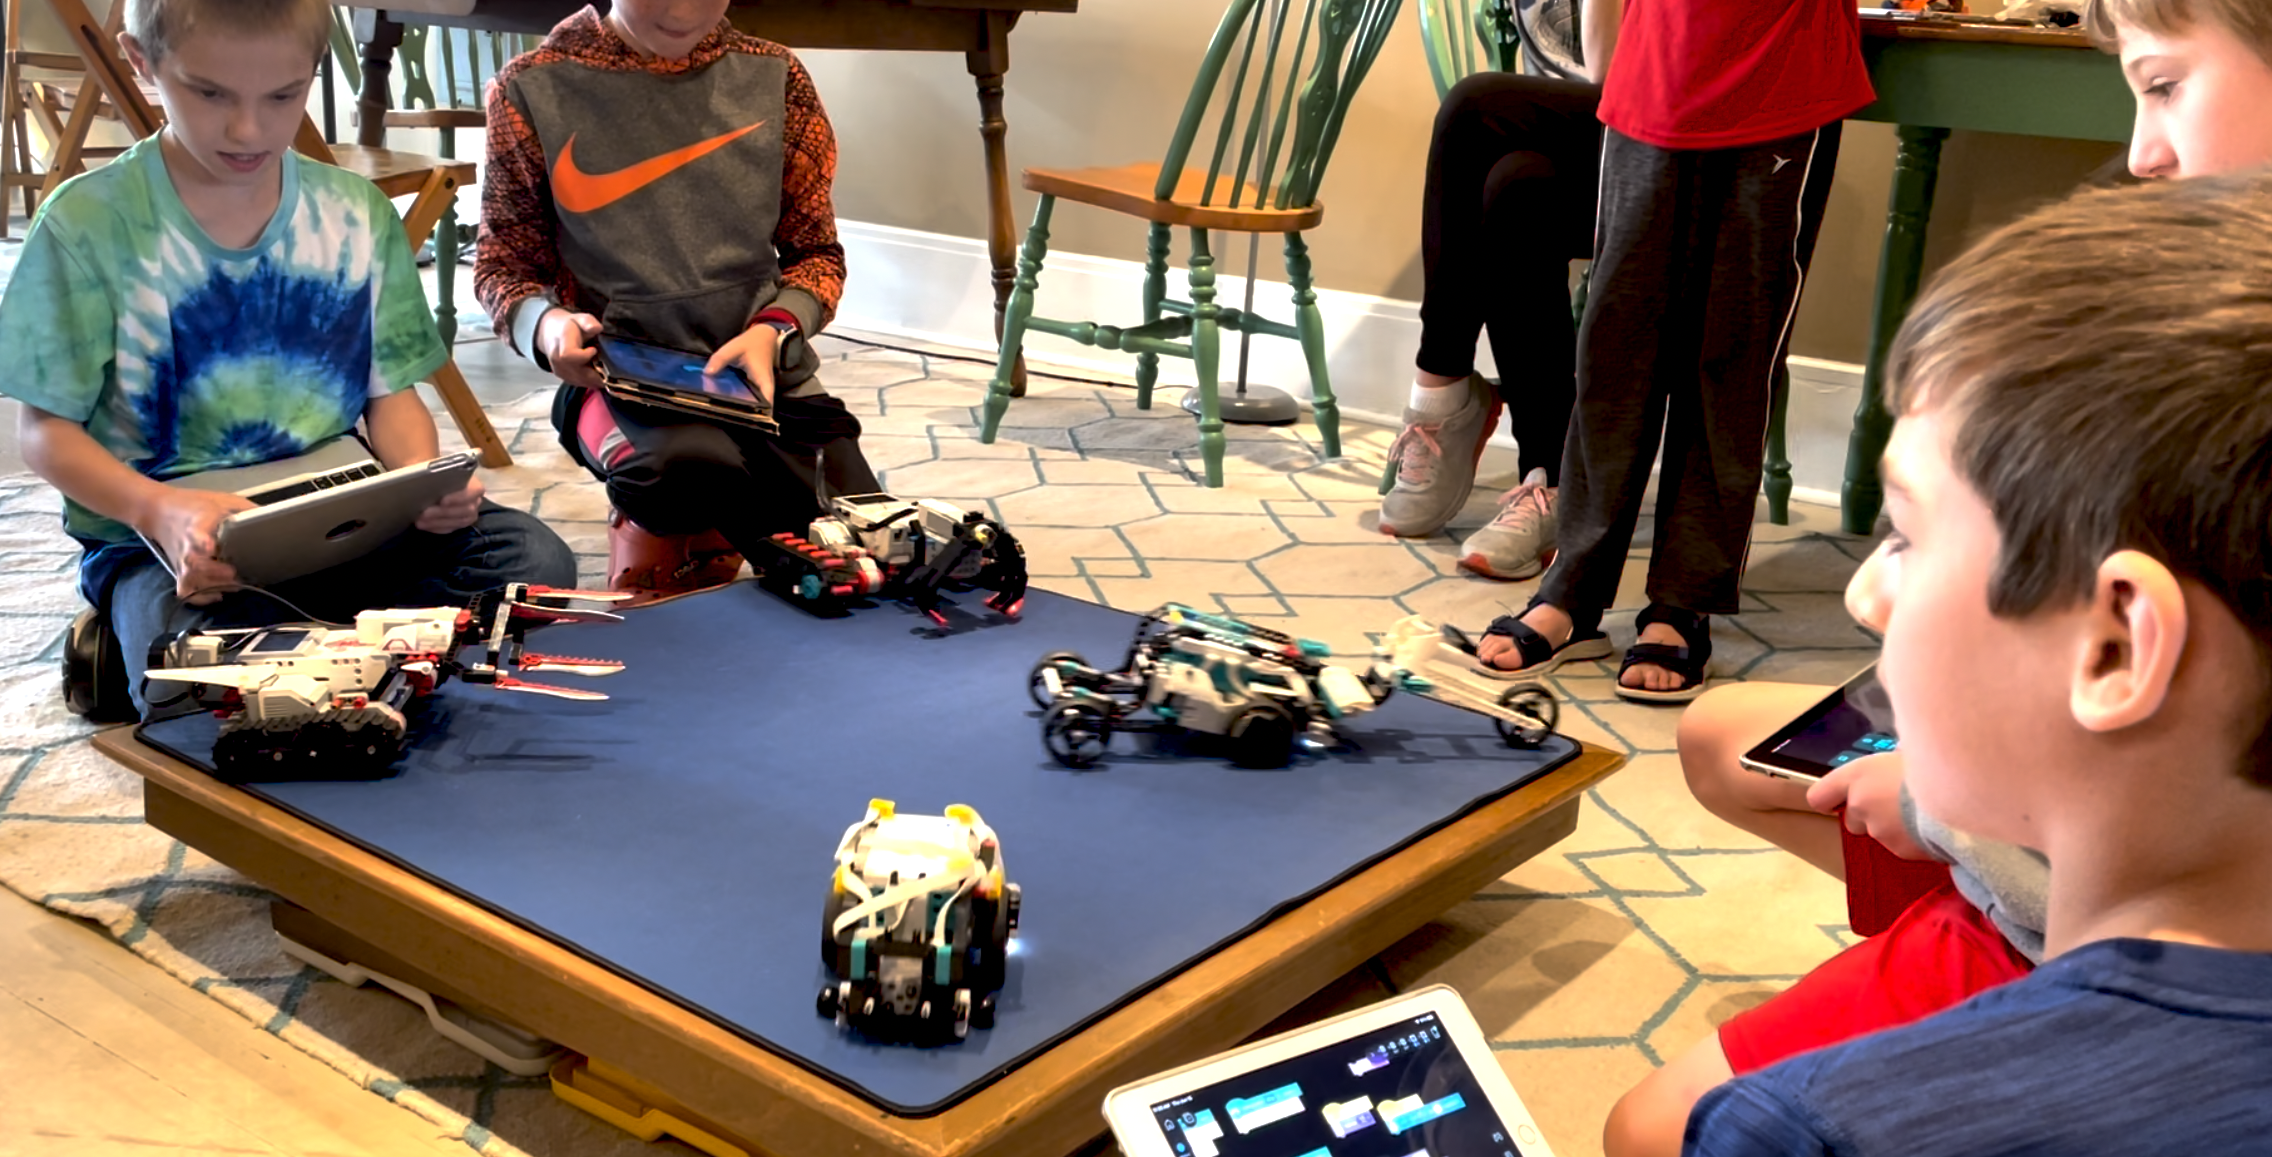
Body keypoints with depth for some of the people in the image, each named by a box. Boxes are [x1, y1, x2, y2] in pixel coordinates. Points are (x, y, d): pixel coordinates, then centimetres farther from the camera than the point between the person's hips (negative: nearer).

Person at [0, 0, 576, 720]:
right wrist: (160, 511, -24)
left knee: (534, 559, -21)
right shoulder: (89, 222, -6)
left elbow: (391, 391, 10)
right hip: (169, 542, -4)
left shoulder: (359, 217, 5)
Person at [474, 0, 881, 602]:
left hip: (763, 368, 3)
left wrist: (772, 331, -11)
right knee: (695, 468, -37)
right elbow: (503, 260, 7)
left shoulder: (774, 77, 4)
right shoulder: (535, 87, -1)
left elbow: (815, 249, 10)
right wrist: (546, 323, -16)